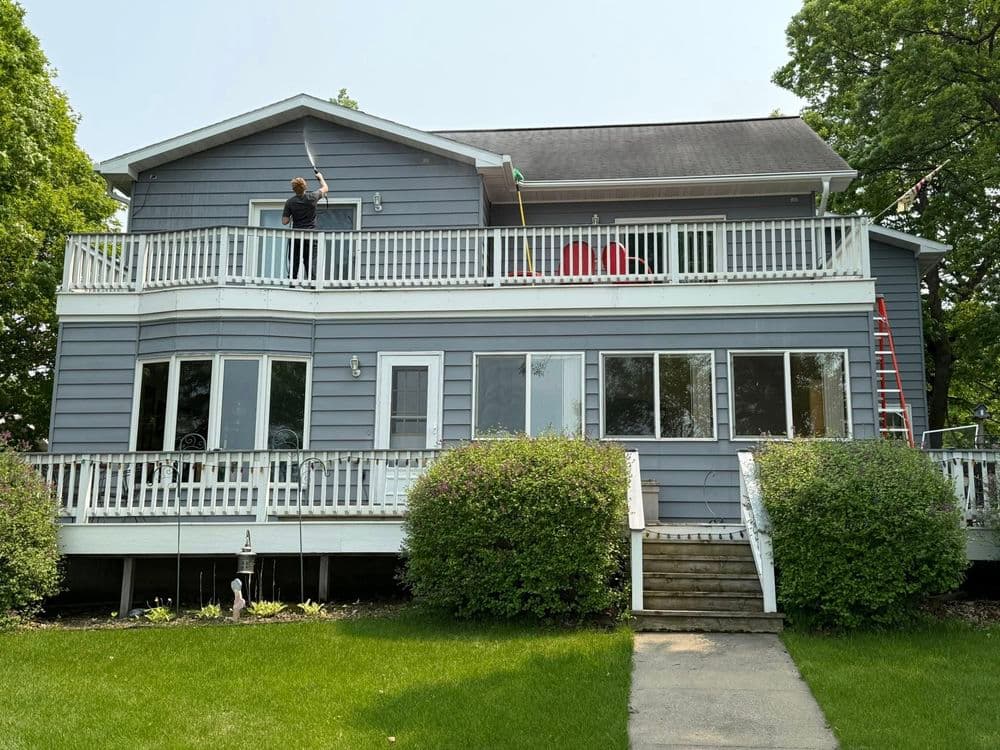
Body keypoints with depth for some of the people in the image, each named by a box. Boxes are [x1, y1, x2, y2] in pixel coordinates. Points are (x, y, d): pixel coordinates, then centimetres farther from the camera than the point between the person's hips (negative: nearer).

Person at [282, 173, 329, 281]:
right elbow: (325, 188, 16)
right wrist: (320, 177, 33)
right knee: (309, 262, 1)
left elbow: (284, 221, -3)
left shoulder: (290, 202, -5)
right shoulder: (312, 197, -4)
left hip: (295, 237, 0)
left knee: (294, 263, 5)